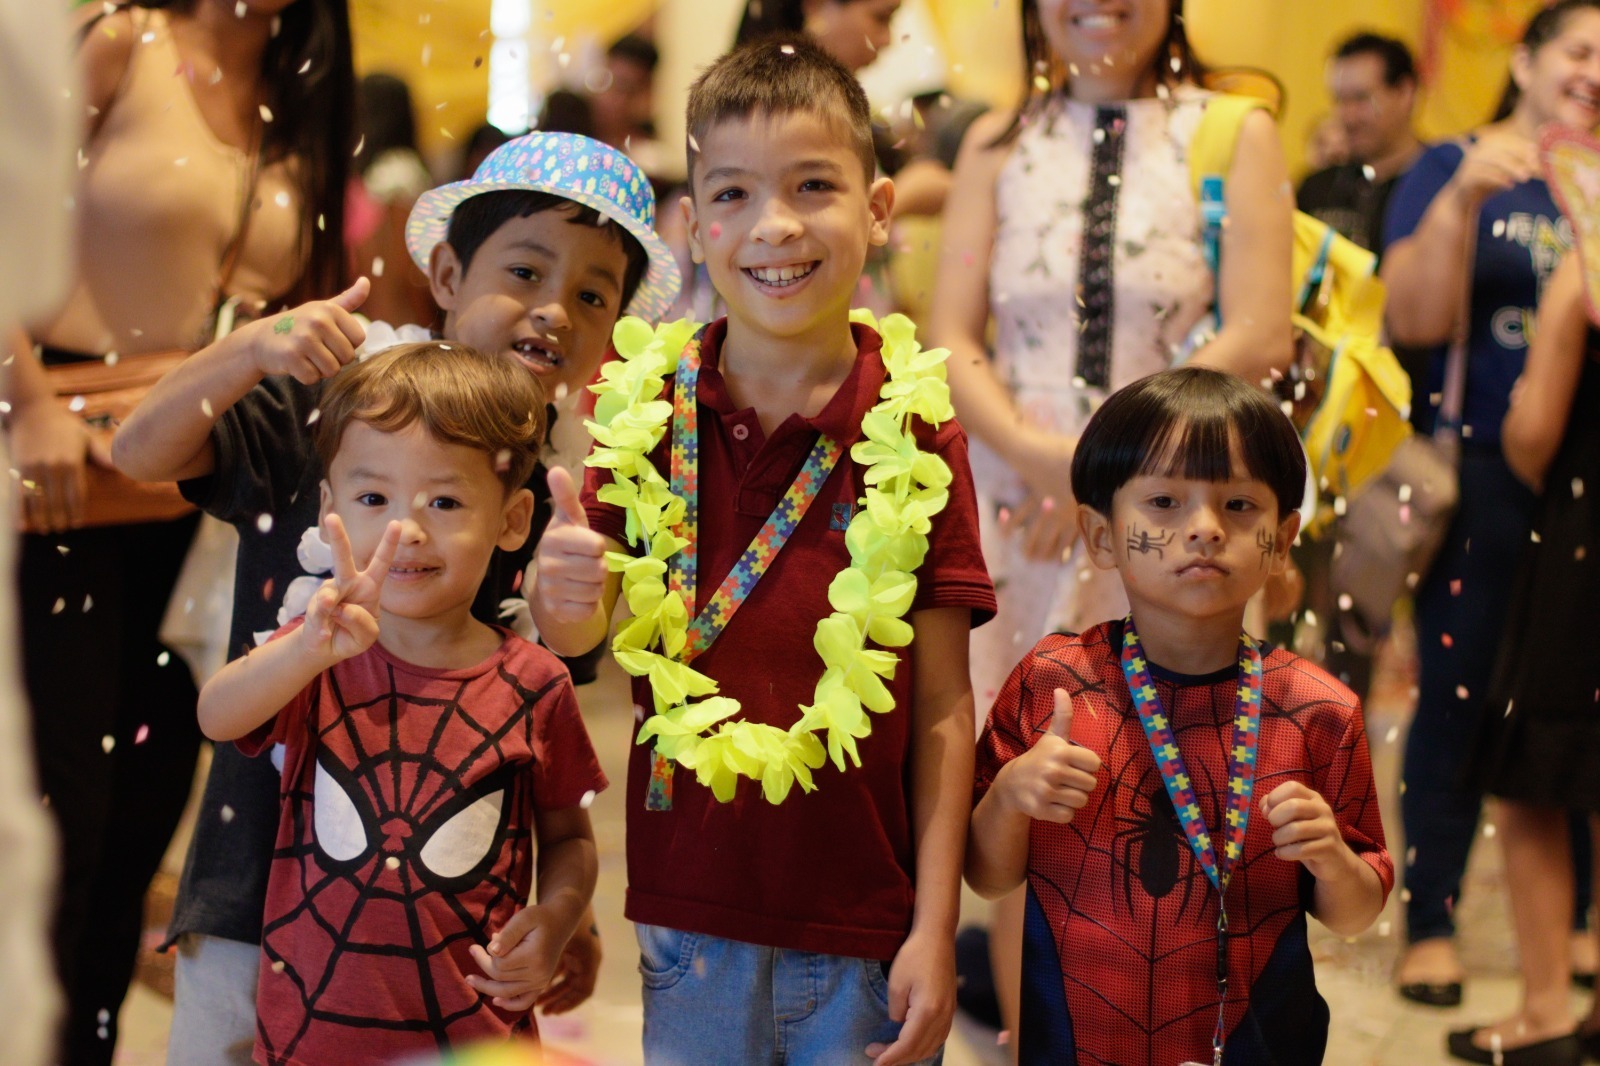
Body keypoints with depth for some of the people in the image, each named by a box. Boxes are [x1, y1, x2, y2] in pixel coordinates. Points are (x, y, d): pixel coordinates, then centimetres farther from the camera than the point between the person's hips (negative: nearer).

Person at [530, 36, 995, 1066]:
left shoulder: (915, 429, -6)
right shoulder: (651, 405, -2)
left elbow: (943, 707, -5)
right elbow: (581, 630, 0)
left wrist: (935, 929, -7)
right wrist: (561, 593, -23)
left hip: (869, 926, -1)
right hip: (691, 913, 1)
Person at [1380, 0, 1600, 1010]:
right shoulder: (1453, 168, 2)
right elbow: (1416, 319, -9)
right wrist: (1463, 198, -21)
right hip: (1481, 476, -3)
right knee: (1457, 694, -1)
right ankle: (1430, 921, 8)